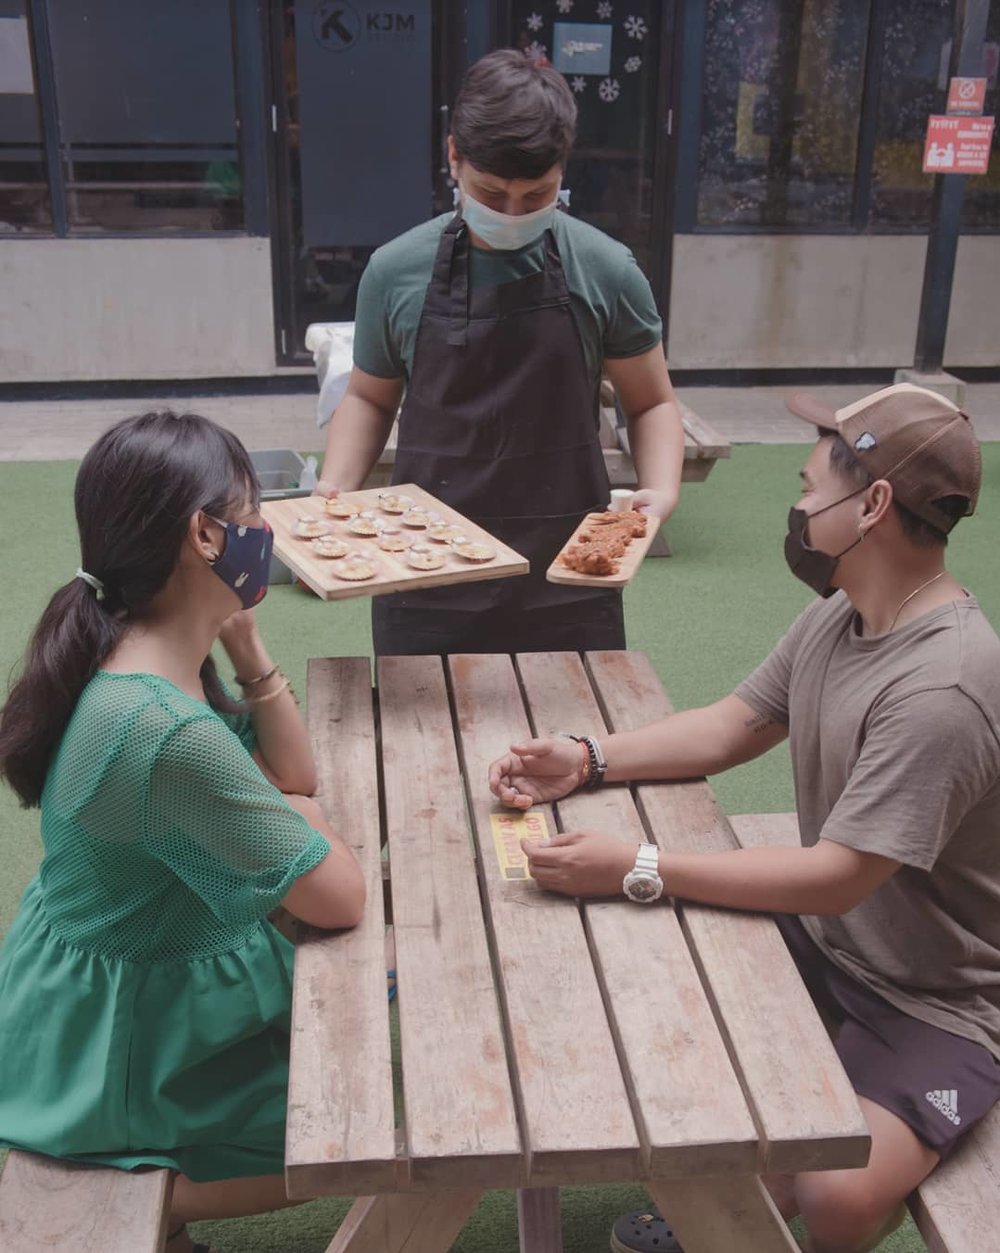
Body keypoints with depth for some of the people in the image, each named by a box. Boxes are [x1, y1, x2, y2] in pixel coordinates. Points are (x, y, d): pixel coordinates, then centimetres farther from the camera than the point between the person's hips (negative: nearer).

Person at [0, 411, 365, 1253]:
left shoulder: (158, 661, -3)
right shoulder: (166, 729, -33)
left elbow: (291, 773, 7)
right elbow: (341, 899, -25)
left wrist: (244, 640, -5)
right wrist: (297, 813, -5)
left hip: (144, 987, 9)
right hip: (126, 1042, -9)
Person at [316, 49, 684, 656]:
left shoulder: (606, 271, -4)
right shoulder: (395, 272, -2)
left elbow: (651, 403, 7)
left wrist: (662, 489, -12)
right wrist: (335, 487, -5)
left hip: (567, 584, 0)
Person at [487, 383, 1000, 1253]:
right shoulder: (837, 616, -2)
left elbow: (837, 876, -30)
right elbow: (730, 728, 6)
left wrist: (640, 872, -30)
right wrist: (587, 761, -7)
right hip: (828, 934, 8)